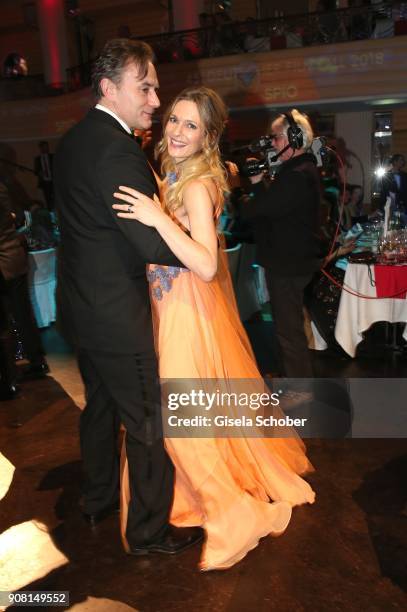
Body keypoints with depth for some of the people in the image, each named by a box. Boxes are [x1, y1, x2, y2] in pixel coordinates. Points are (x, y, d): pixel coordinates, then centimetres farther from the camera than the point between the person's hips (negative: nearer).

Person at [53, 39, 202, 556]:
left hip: (80, 308, 10)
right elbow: (155, 245, -25)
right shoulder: (118, 150, -21)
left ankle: (97, 500, 46)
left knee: (99, 406, 25)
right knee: (149, 424, 7)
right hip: (117, 316, -10)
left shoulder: (72, 141, 8)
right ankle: (149, 532, 26)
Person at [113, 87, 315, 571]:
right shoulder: (174, 175, 9)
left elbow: (206, 265, -30)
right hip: (171, 304, 9)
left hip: (189, 309, -9)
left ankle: (237, 513, 18)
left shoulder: (196, 185, -19)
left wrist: (159, 219, -34)